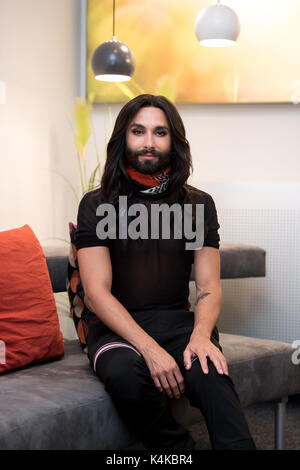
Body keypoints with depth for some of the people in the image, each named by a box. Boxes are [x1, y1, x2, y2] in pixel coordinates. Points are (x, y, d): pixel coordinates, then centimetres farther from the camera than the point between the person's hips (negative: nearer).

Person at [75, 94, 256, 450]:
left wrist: (201, 335, -20)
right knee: (125, 373, -35)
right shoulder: (97, 205, 1)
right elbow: (97, 292, -9)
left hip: (177, 320, 1)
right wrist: (150, 349, -24)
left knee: (211, 373, -33)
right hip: (116, 326, -1)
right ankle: (179, 449, -13)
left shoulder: (199, 204, 9)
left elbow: (208, 286, 4)